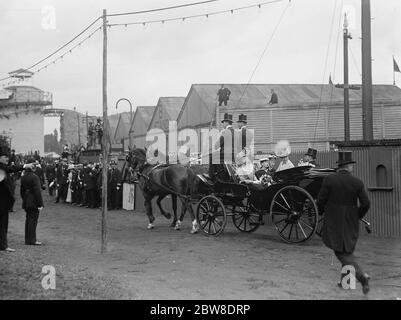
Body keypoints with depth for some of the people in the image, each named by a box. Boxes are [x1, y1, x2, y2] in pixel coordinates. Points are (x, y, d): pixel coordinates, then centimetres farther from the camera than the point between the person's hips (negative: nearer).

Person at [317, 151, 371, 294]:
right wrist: (358, 216, 13)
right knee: (347, 249, 19)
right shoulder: (357, 183, -5)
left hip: (334, 222, -2)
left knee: (341, 251, -1)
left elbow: (320, 200, -8)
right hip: (351, 223, 3)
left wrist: (321, 211, 13)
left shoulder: (329, 180, -10)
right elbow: (366, 204, -5)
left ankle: (361, 275, -19)